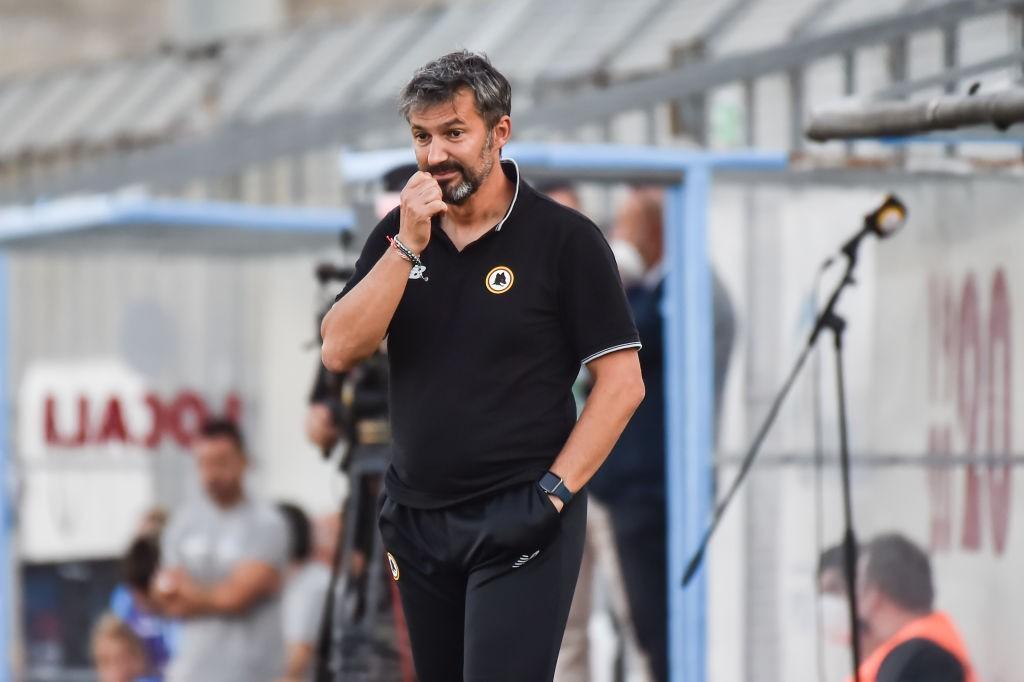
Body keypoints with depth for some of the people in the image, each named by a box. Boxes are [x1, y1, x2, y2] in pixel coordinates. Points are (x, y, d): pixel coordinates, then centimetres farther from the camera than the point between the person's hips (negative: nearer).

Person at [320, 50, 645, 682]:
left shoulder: (566, 239, -7)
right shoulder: (397, 234, 7)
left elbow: (622, 383, -8)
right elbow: (340, 351, -5)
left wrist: (554, 492, -15)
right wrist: (408, 246, -13)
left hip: (518, 525, -5)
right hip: (417, 519, 5)